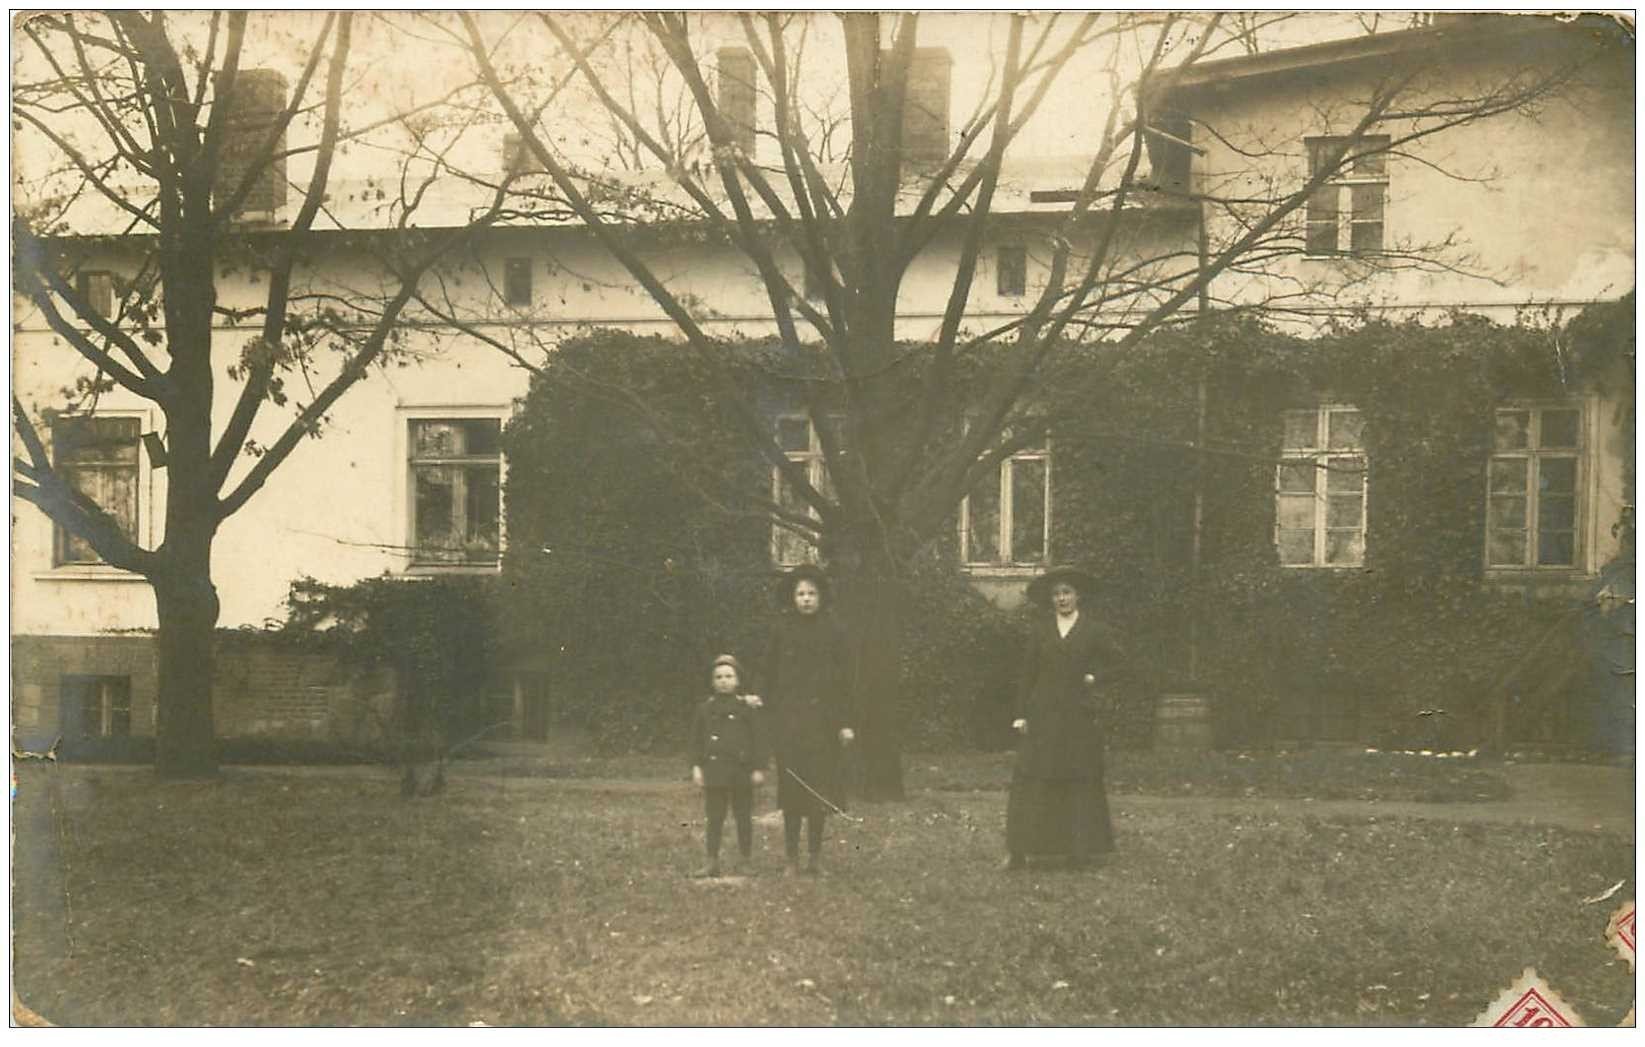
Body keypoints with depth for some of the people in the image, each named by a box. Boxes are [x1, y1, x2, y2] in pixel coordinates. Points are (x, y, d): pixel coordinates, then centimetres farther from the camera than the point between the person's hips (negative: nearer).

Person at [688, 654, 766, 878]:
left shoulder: (747, 707, -1)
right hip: (714, 770, 2)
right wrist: (696, 767, 0)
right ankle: (712, 862, 7)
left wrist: (759, 768, -5)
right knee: (714, 817, 3)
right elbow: (696, 740, 8)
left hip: (741, 770, -2)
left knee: (743, 817, 5)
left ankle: (746, 861, 13)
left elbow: (758, 739, -1)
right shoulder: (705, 708, 6)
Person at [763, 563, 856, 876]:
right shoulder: (781, 631, 3)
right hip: (790, 719, -1)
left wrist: (845, 723, -1)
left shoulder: (833, 633, 4)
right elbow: (771, 677, 5)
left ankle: (814, 856, 10)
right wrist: (771, 715, -1)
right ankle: (791, 857, 3)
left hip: (823, 719, 1)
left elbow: (844, 681, 4)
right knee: (792, 787, -2)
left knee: (820, 789, 1)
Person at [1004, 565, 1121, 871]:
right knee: (1032, 781, -5)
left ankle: (1082, 851, 9)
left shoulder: (1092, 631, 5)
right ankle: (1020, 851, -4)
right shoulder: (1039, 631, 7)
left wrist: (1094, 680, -3)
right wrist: (1021, 714, 1)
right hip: (1042, 716, 0)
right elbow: (1027, 674, 6)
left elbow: (1116, 666, 11)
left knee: (1081, 782, 2)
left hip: (1078, 716, 0)